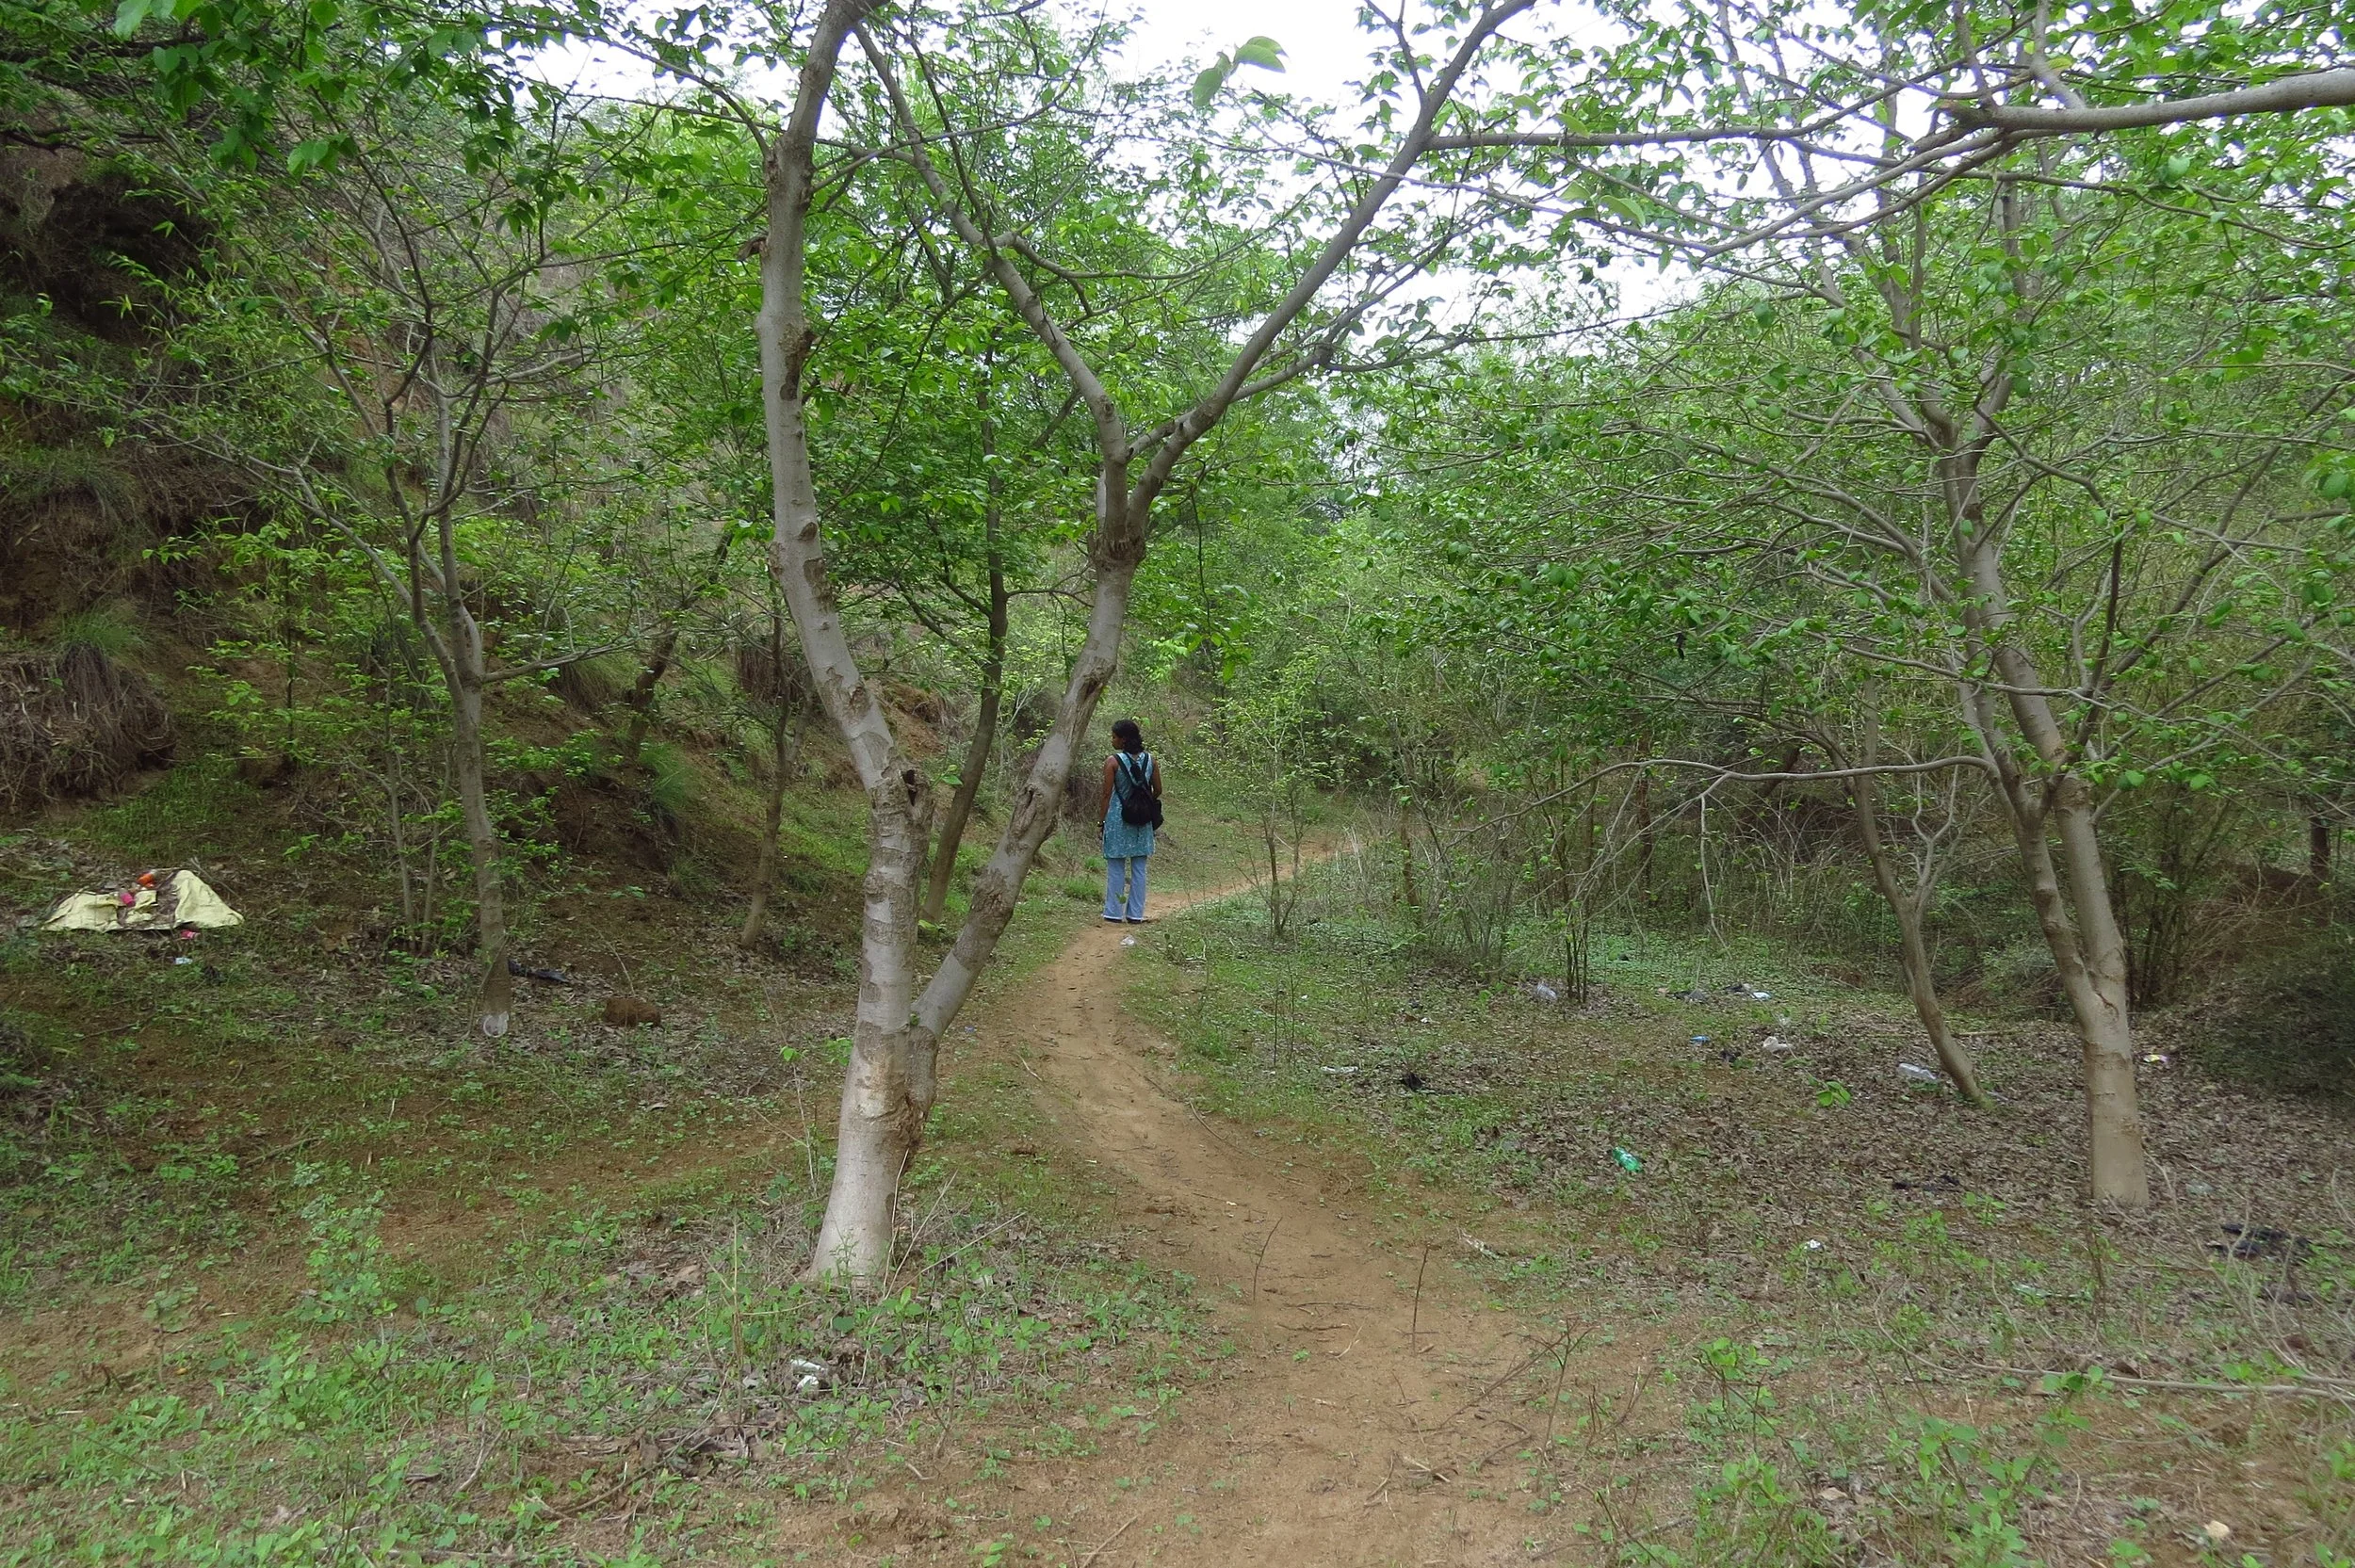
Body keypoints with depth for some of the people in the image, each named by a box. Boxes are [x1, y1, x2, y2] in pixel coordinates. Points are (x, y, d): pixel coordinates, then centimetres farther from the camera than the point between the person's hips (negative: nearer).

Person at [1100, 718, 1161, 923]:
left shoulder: (1113, 761, -10)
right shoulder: (1150, 759, 1)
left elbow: (1107, 794, -10)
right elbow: (1157, 790, 5)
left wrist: (1102, 821, -2)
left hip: (1118, 819, -4)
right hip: (1142, 821, 4)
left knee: (1116, 868, 5)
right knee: (1138, 868, 9)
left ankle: (1114, 913, 8)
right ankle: (1136, 914, 13)